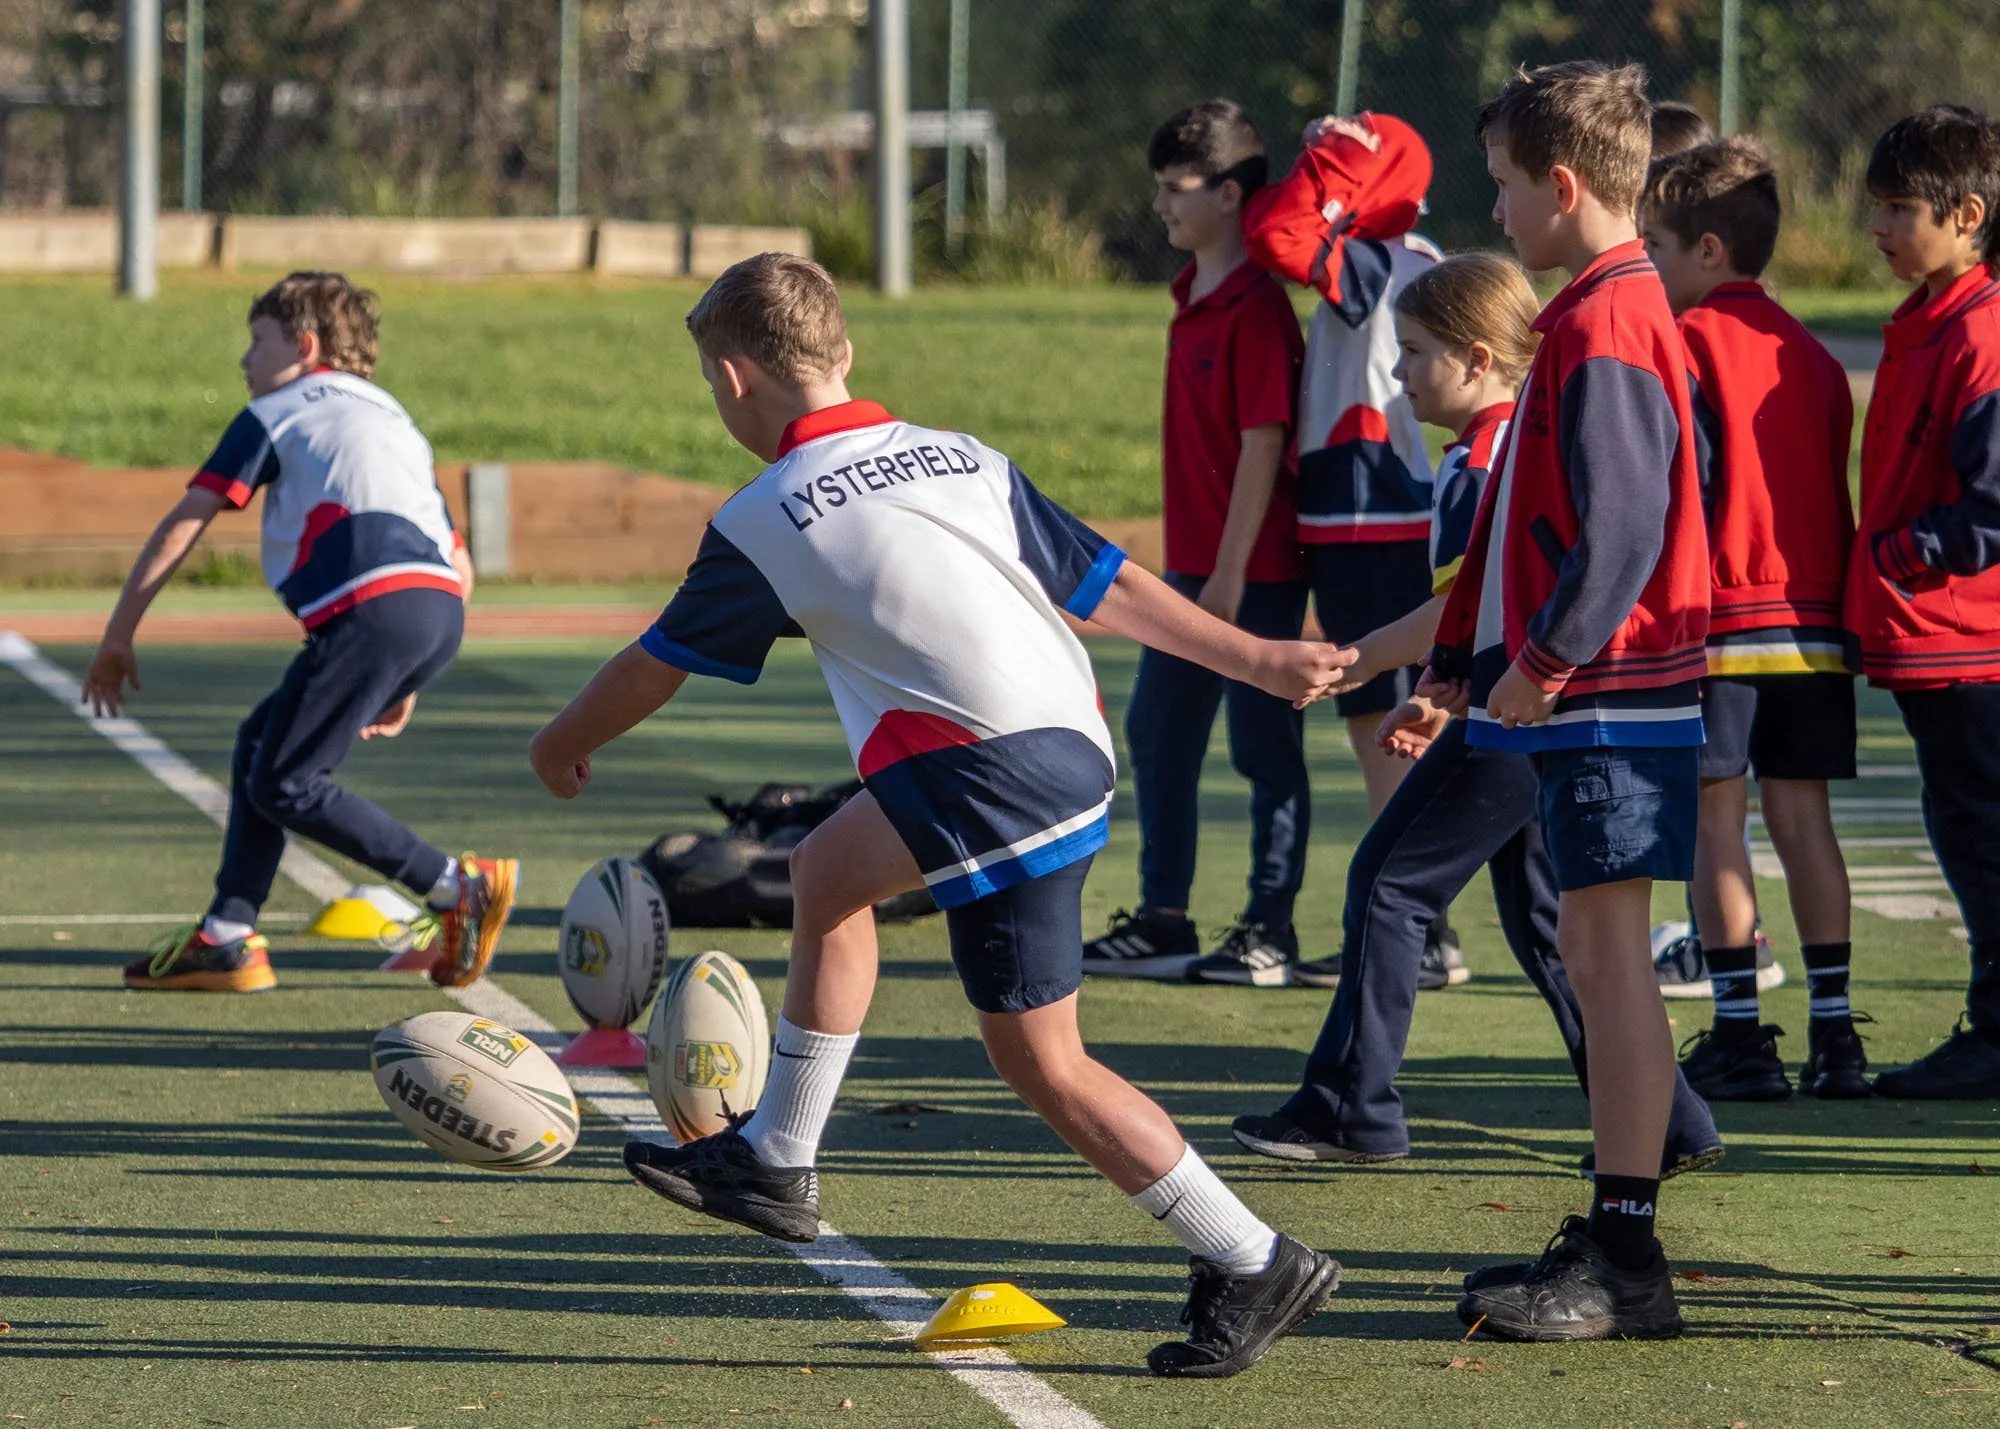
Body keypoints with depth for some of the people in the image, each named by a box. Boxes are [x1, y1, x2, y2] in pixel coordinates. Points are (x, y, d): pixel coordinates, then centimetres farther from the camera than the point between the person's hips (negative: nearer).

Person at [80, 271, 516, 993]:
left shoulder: (278, 413, 15)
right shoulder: (396, 422, 34)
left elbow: (183, 526, 11)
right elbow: (461, 569, 31)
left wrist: (117, 637, 17)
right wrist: (406, 686, 34)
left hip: (370, 607, -8)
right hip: (441, 610, 8)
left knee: (284, 785, -2)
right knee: (261, 743, 18)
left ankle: (460, 886, -6)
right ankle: (227, 938, 15)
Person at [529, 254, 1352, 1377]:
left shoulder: (759, 526, 1)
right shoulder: (967, 460, 16)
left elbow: (653, 669, 14)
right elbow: (1113, 585, 14)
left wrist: (564, 745, 33)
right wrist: (1260, 660, 21)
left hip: (998, 784, -9)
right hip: (1074, 743, 9)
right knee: (830, 870, 24)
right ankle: (778, 1163, 32)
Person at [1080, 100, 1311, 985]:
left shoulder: (1257, 308, -16)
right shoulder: (1192, 295, 12)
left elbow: (1265, 441, -18)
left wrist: (1231, 571, -19)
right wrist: (1192, 568, 18)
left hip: (1256, 570, -9)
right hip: (1195, 564, 10)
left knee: (1265, 748, 0)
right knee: (1157, 735, 12)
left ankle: (1270, 933, 6)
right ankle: (1162, 923, 19)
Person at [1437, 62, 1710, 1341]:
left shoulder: (1607, 330, -16)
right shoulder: (1597, 315, 17)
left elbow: (1624, 531, -23)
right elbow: (1536, 523, 23)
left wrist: (1543, 659, -18)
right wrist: (1463, 661, 23)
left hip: (1610, 698, -10)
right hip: (1587, 696, 10)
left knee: (1609, 949, -10)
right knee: (1593, 951, 13)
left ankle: (1625, 1264, -10)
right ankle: (1609, 1239, 19)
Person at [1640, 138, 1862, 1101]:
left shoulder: (1685, 339, -6)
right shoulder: (1809, 352, 13)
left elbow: (1679, 479, -13)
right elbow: (1836, 485, 15)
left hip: (1720, 621, -6)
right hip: (1814, 617, 6)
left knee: (1714, 818, -1)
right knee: (1802, 817, 8)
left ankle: (1739, 1038, -3)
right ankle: (1832, 1032, 6)